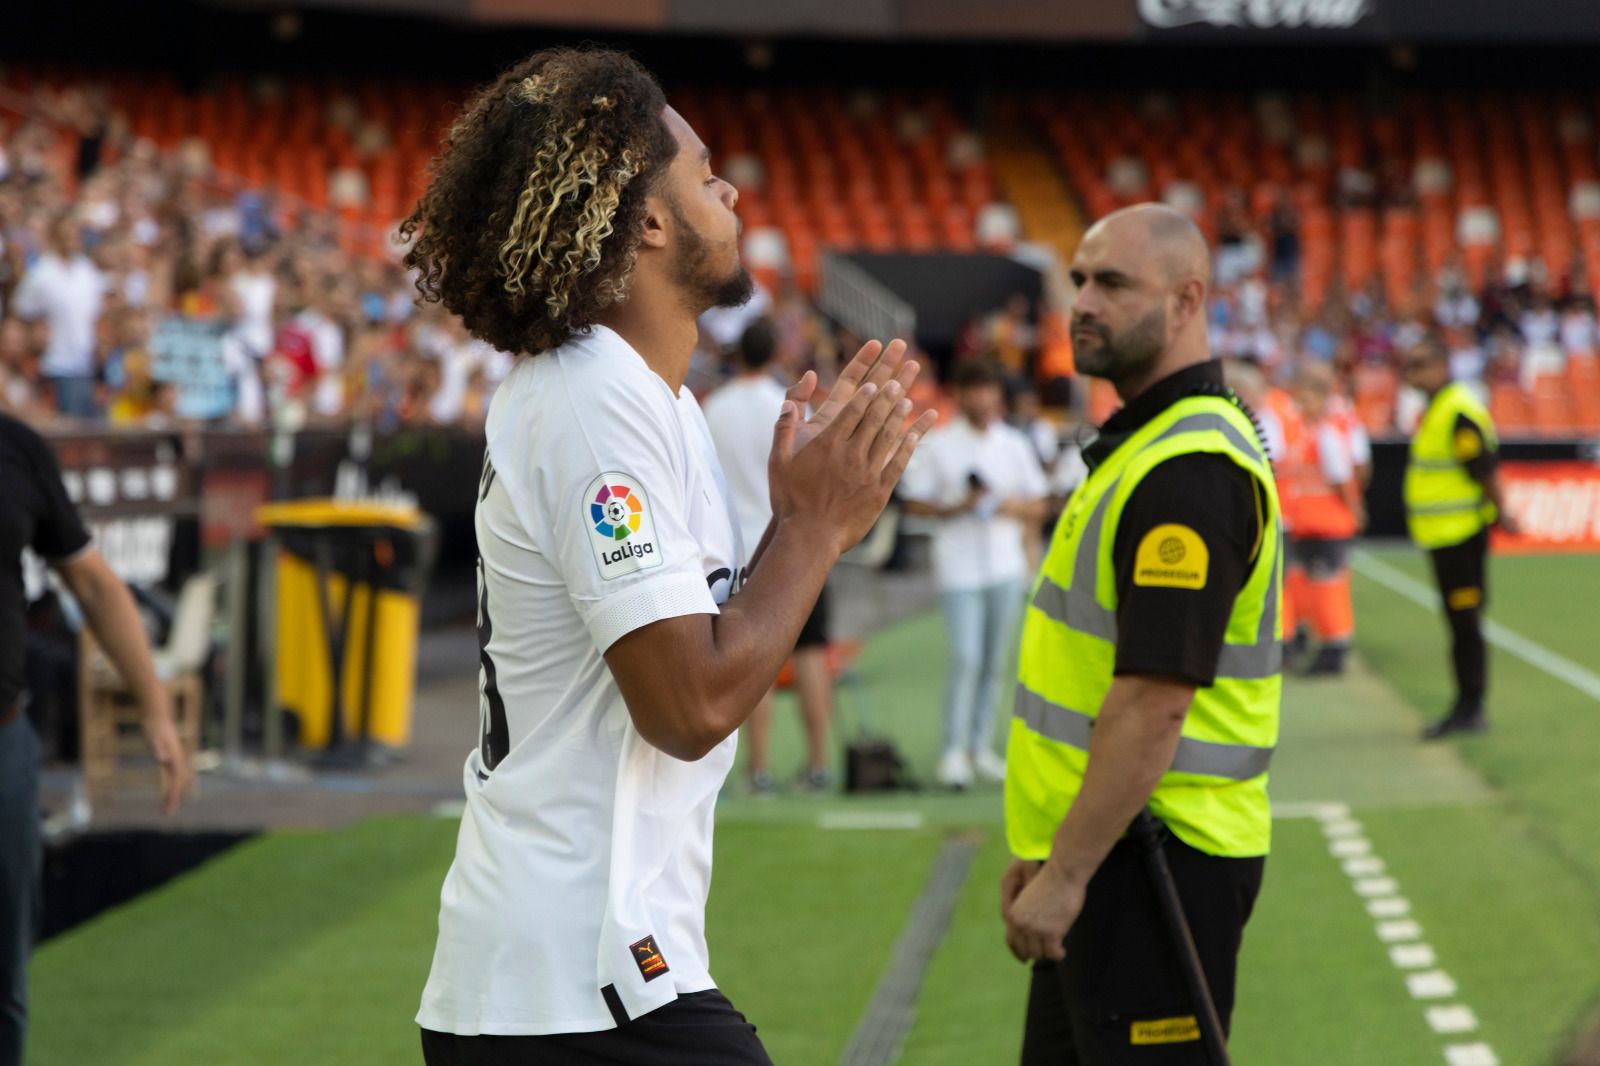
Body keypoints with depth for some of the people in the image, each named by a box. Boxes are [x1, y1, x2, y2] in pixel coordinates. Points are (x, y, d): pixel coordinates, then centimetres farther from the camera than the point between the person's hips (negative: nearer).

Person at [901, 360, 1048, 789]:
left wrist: (1013, 507, -7)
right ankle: (953, 751, -9)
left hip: (1005, 565, 4)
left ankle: (981, 747, 16)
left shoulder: (1014, 445, 11)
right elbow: (914, 502, 1)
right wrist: (956, 507, -14)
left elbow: (1038, 505, 14)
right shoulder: (939, 445, 1)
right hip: (959, 566, -4)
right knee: (966, 657, -13)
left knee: (995, 661, 7)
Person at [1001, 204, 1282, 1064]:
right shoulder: (1142, 443, 15)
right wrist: (1045, 851, 19)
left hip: (1156, 863, -11)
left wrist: (1066, 875, -22)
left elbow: (1154, 702, -25)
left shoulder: (1186, 469, -19)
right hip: (1105, 853, 11)